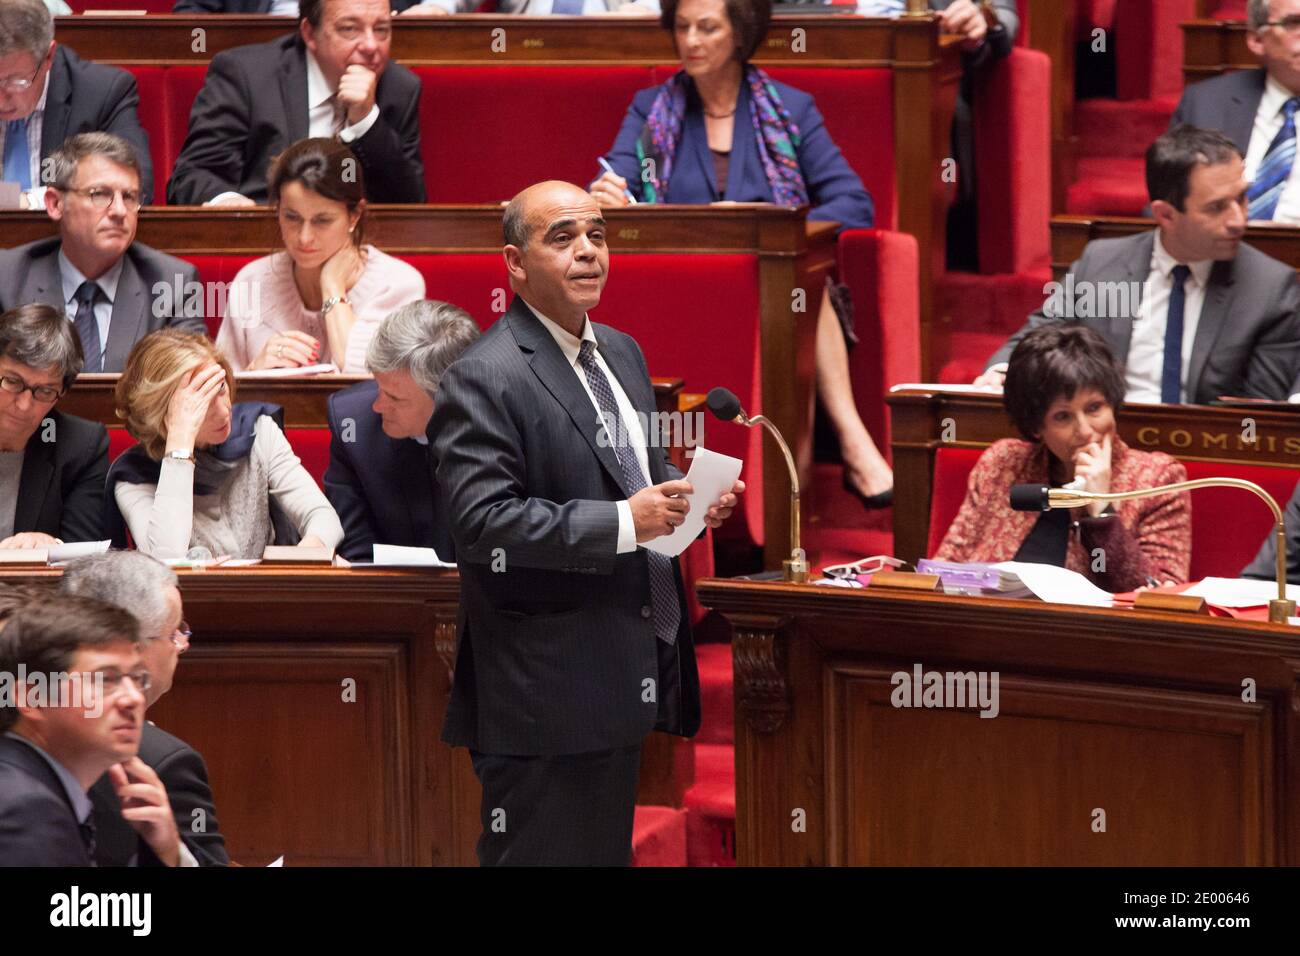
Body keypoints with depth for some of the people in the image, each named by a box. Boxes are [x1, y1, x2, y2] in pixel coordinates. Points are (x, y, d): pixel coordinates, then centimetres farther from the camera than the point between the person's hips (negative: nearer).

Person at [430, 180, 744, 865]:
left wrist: (690, 498, 3)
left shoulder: (622, 353, 14)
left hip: (625, 675, 9)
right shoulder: (482, 379, -14)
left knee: (609, 852, 14)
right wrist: (624, 521, -25)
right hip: (545, 690, -9)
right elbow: (483, 521, -23)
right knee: (550, 854, -3)